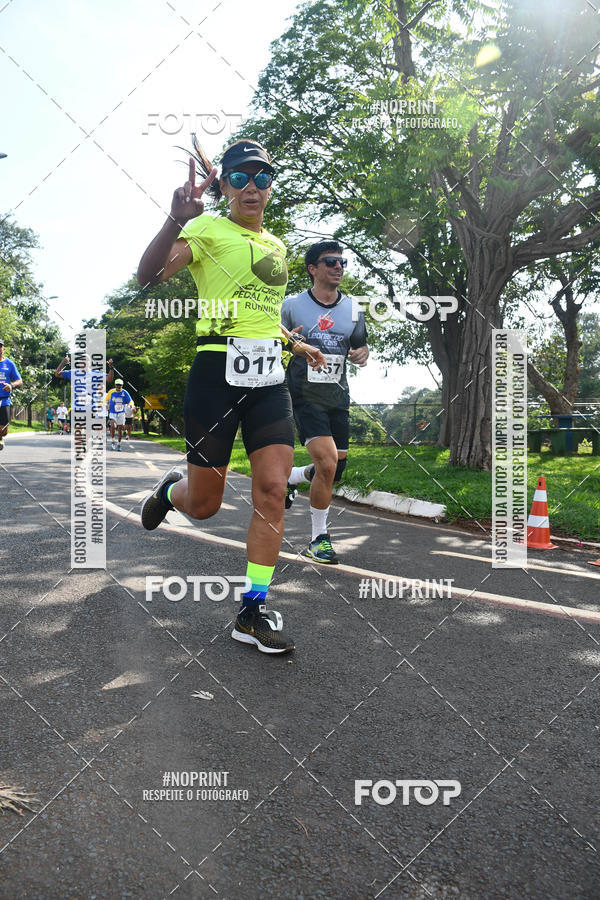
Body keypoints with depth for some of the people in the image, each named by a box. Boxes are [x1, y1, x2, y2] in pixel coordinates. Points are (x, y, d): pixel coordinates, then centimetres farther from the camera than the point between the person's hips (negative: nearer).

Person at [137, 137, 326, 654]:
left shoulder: (276, 245, 19)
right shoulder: (210, 229, -2)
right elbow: (149, 276, -19)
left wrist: (297, 345, 32)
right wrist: (177, 220, -33)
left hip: (269, 378, 6)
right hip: (219, 372, -5)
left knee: (273, 491, -6)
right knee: (203, 505, 3)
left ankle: (254, 611, 5)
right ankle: (169, 490, 42)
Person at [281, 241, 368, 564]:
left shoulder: (352, 309, 8)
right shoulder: (292, 305, -3)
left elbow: (360, 344, 20)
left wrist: (362, 353, -4)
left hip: (338, 398, 5)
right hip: (304, 396, -5)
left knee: (335, 470, 8)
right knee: (327, 464, -18)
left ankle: (288, 477, 41)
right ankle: (318, 539, 1)